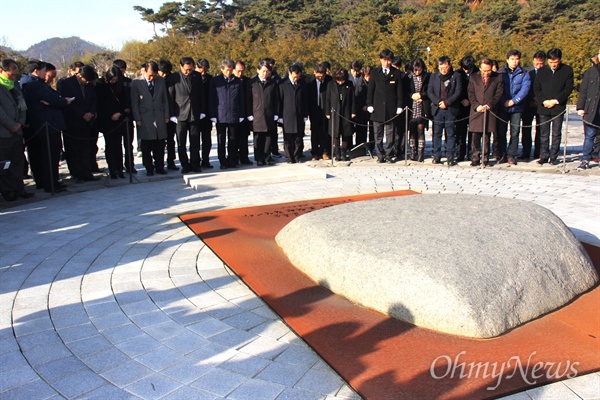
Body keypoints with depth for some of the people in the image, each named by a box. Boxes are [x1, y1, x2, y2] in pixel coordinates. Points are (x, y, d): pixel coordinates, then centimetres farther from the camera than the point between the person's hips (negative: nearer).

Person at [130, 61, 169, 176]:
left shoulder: (161, 81, 8)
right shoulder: (136, 82, -2)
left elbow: (165, 99, 13)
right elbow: (134, 103, 0)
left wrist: (166, 115, 7)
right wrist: (137, 119, -5)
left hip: (159, 117, 2)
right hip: (144, 118, -2)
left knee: (160, 145, 3)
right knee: (146, 146, 2)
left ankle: (159, 167, 14)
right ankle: (149, 169, 12)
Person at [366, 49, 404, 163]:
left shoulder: (396, 73, 7)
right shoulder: (375, 73, 7)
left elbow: (399, 91, 7)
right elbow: (370, 90, 7)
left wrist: (399, 106, 0)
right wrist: (369, 105, 0)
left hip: (391, 109, 0)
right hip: (377, 108, 0)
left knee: (390, 134, 3)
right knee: (378, 134, 3)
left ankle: (388, 155, 11)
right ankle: (380, 155, 11)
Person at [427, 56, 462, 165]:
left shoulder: (456, 76, 3)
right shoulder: (434, 76, 11)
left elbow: (458, 92, -4)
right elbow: (429, 91, 5)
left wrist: (447, 102, -13)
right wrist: (438, 102, -10)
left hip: (451, 109, -2)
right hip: (437, 109, 2)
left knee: (450, 134, 1)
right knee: (437, 133, 5)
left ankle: (450, 156, 5)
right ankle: (436, 156, 12)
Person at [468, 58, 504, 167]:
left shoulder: (497, 78, 7)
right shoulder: (473, 77, 11)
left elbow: (499, 93, 1)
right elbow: (471, 93, 5)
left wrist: (489, 105, -11)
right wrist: (477, 105, -9)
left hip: (490, 111, -1)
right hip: (476, 111, 1)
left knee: (486, 137, 2)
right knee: (475, 136, -1)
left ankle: (485, 158, 10)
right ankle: (475, 158, 8)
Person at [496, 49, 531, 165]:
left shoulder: (524, 74, 6)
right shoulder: (500, 73, 6)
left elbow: (525, 89, -4)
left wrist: (513, 101, -14)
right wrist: (504, 101, -12)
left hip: (517, 107, 0)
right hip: (502, 107, 0)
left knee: (515, 132, 1)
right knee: (501, 132, 1)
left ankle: (512, 155, 9)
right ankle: (501, 155, 10)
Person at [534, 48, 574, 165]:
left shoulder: (567, 70, 3)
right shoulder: (541, 71, 9)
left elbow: (568, 88, 0)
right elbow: (536, 88, 7)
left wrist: (555, 100, -10)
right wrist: (544, 101, -7)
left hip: (559, 107, -1)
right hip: (543, 107, 1)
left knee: (556, 134, 1)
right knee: (544, 134, 2)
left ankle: (553, 157, 7)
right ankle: (544, 156, 7)